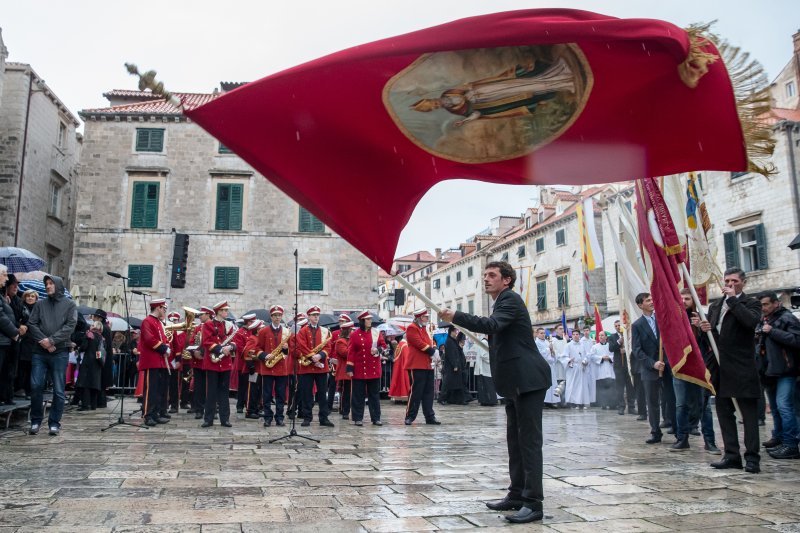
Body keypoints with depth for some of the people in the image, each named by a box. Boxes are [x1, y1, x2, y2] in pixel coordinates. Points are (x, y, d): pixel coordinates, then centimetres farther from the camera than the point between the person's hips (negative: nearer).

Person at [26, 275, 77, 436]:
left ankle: (54, 423, 8)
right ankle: (36, 421, 13)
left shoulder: (69, 304, 6)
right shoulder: (40, 304, 13)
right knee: (36, 386, -2)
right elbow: (31, 324, 4)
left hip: (60, 352, -2)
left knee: (59, 390, 0)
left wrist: (52, 340, -15)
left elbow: (70, 326, -5)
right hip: (40, 351, 2)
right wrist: (43, 341, -11)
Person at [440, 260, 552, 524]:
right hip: (516, 381, 10)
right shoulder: (503, 302, 20)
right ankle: (517, 495, 20)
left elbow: (490, 325, -28)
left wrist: (455, 317, -30)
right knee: (515, 439, 12)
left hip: (528, 379, -10)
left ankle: (533, 502, -5)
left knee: (529, 440, -9)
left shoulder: (510, 299, -11)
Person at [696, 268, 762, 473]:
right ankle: (731, 456, 17)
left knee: (748, 413, -2)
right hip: (720, 367, 7)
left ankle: (752, 458, 4)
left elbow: (751, 320, -23)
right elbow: (709, 333, 22)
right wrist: (704, 328, -1)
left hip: (742, 368, -6)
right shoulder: (715, 306, 17)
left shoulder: (750, 303, -1)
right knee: (724, 412, 10)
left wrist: (733, 299, -15)